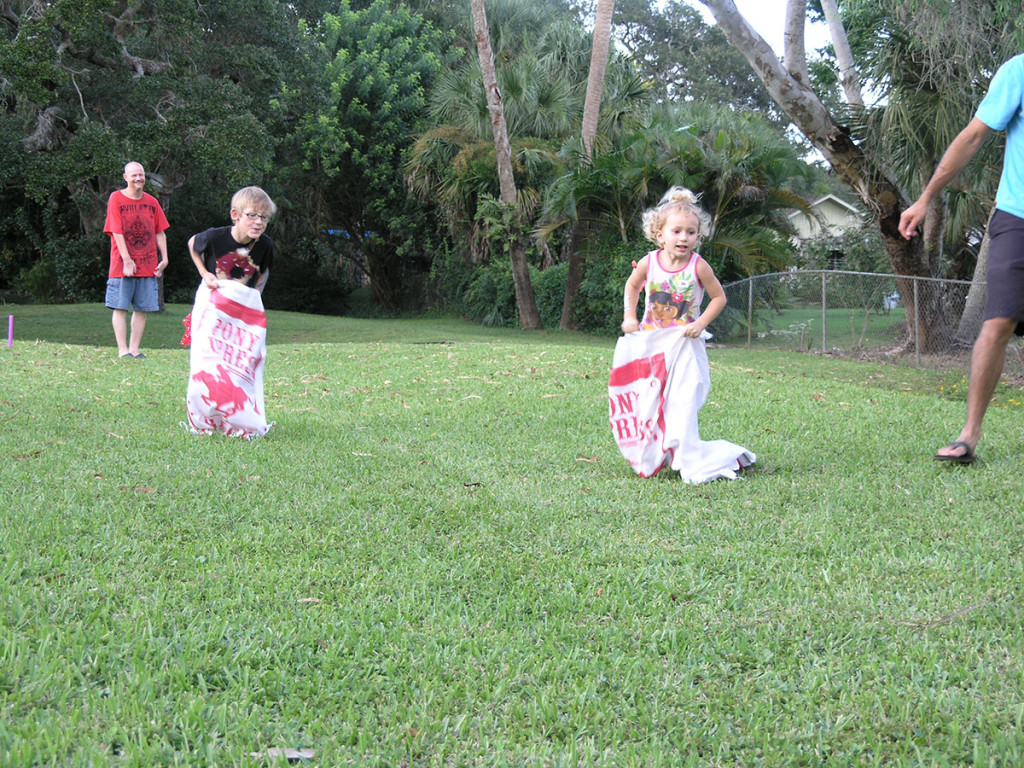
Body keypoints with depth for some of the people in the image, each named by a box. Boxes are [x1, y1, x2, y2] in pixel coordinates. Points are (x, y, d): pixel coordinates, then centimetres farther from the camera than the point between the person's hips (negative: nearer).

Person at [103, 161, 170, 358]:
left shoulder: (151, 202, 9)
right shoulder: (116, 198, -3)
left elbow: (160, 233, 13)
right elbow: (117, 232, -8)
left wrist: (164, 259, 4)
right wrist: (127, 260, -15)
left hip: (148, 266, 4)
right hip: (122, 266, -4)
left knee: (142, 309, 4)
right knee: (121, 307, -3)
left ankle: (134, 349, 10)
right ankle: (123, 351, 1)